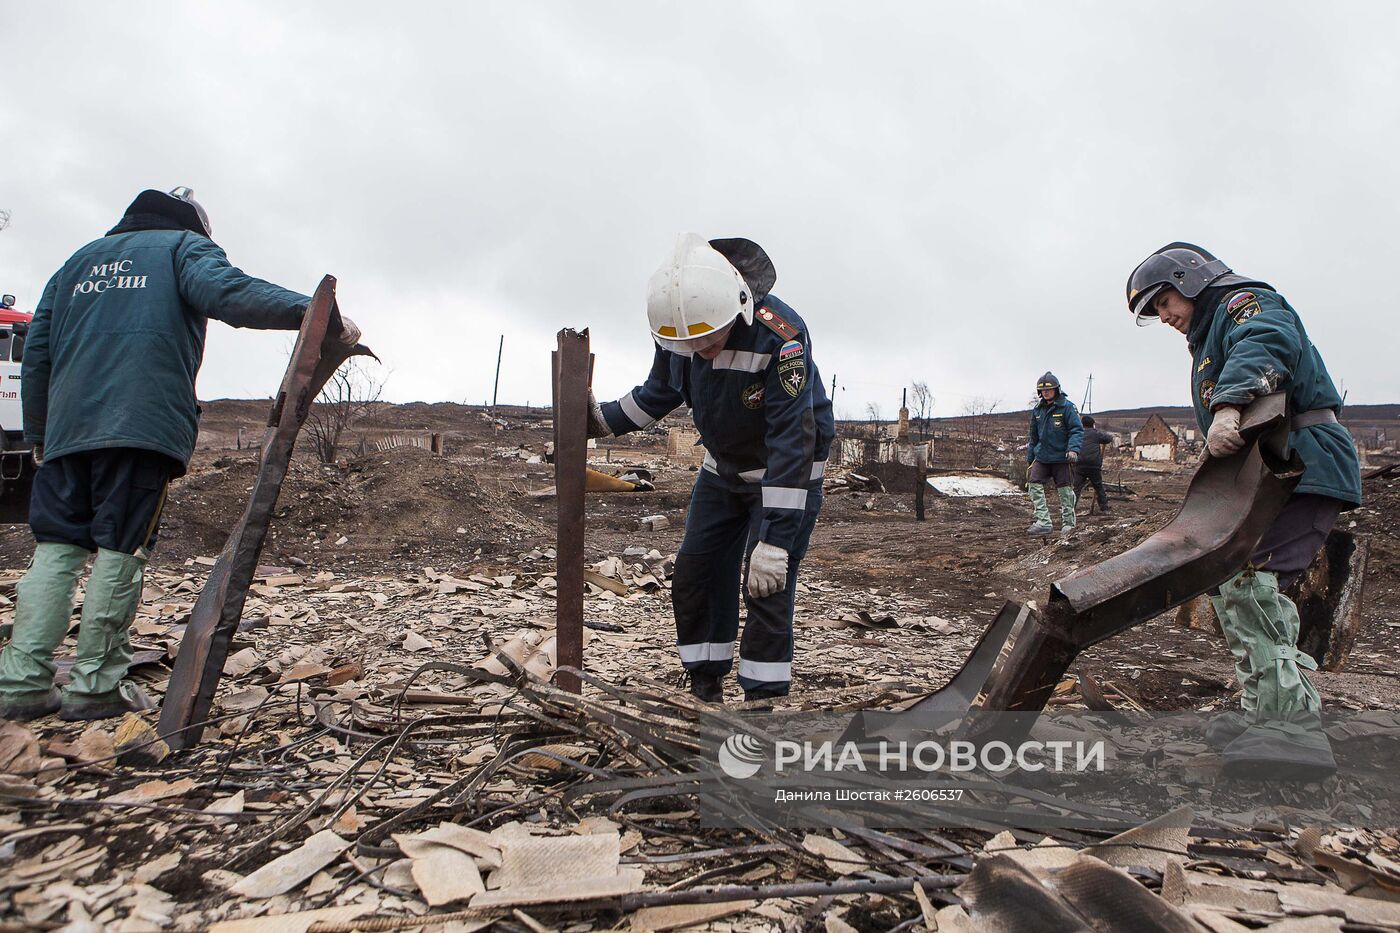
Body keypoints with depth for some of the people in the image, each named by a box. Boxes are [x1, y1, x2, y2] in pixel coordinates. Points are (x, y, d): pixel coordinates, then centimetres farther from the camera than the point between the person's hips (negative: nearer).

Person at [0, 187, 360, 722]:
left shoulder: (77, 262, 29)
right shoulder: (186, 246, 13)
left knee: (56, 548, 6)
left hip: (67, 430, 5)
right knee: (121, 550, -3)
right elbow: (225, 291, -12)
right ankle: (94, 686, -1)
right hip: (145, 426, -5)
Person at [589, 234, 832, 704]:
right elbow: (657, 394, 6)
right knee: (693, 578, 5)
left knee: (766, 587, -12)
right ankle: (704, 694, 21)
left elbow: (792, 442, -34)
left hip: (790, 474, -6)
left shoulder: (780, 335, -34)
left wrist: (775, 541, -36)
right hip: (723, 470, 6)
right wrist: (601, 419, -11)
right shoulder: (676, 327, -14)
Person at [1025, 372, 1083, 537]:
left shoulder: (1067, 407, -7)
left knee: (1064, 489, 4)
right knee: (1034, 484, -8)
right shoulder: (1037, 410, 9)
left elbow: (1077, 430, -9)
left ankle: (1068, 522, 17)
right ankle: (1043, 522, -7)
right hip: (1041, 456, 5)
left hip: (1061, 457, -5)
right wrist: (1030, 458, 20)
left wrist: (1073, 449, -24)